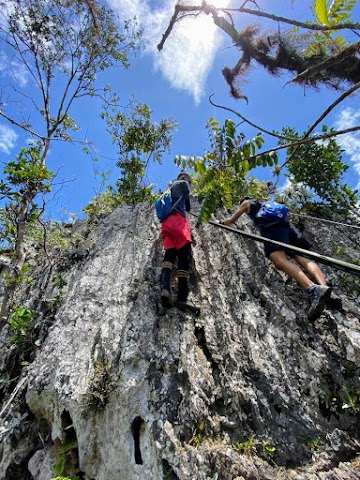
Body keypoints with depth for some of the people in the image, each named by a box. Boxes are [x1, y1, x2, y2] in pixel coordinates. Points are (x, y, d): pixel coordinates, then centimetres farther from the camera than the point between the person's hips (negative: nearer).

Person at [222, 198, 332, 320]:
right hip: (286, 226, 7)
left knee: (280, 260, -28)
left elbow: (231, 220, 34)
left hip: (271, 227, -7)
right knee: (303, 258, -8)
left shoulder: (246, 203, 26)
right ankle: (323, 286, -35)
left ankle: (313, 289, -52)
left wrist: (222, 222, 53)